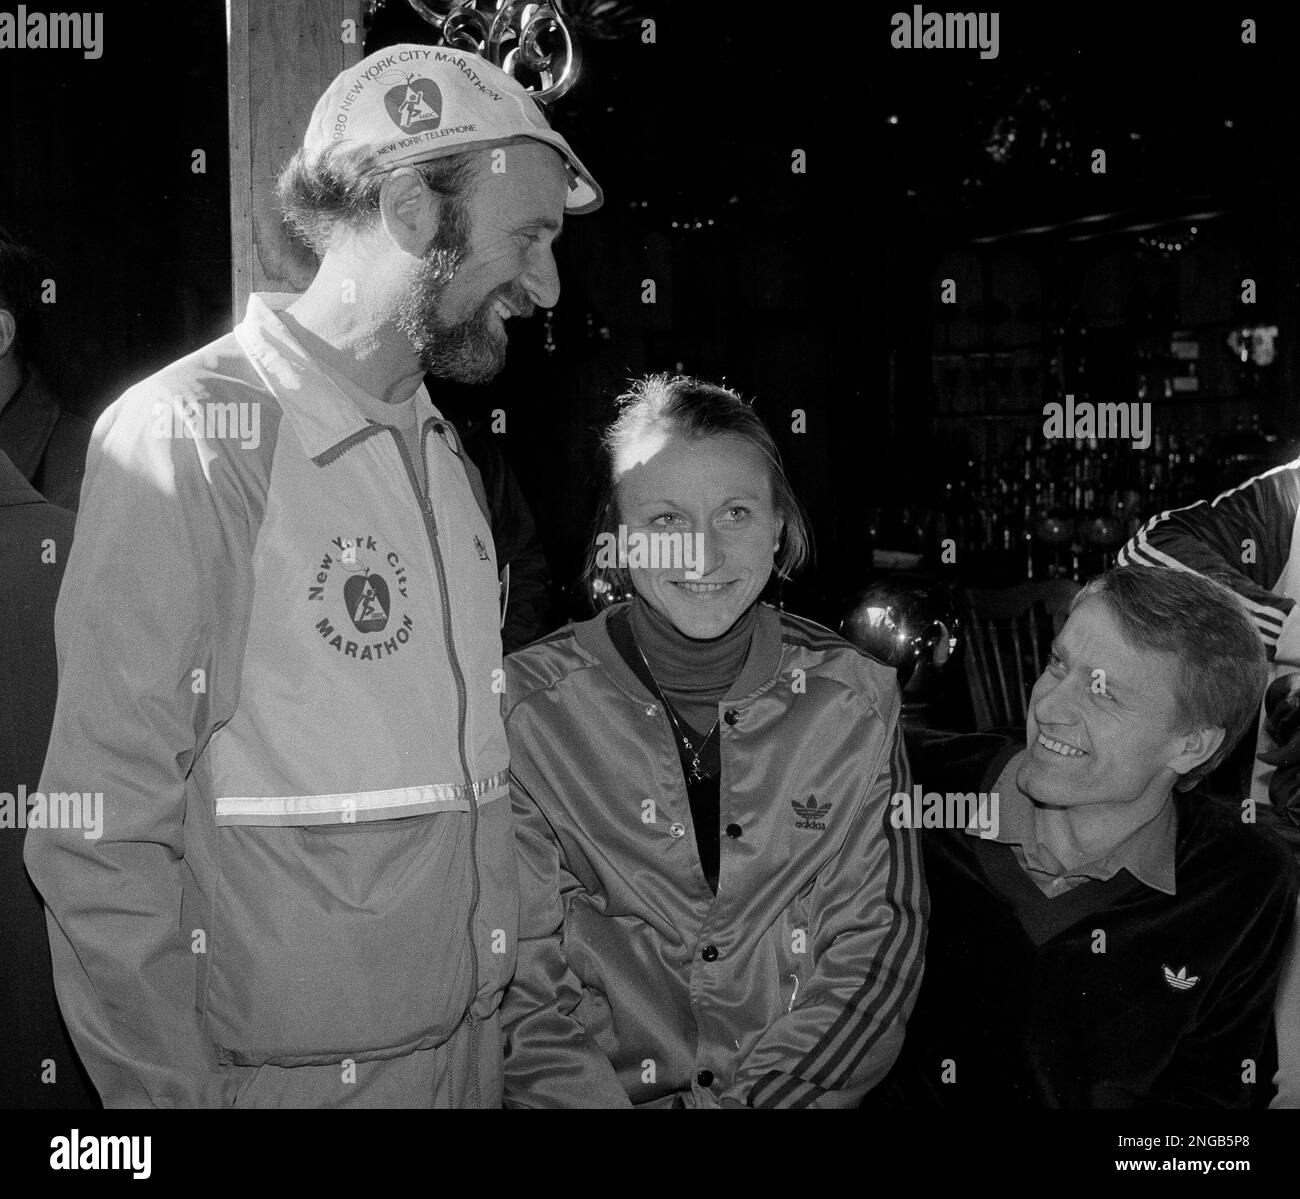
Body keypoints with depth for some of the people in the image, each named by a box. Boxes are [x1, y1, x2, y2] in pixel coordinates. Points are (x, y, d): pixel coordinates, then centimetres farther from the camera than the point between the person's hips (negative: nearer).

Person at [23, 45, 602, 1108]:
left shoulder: (446, 454, 7)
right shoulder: (191, 439, -16)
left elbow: (463, 772, 9)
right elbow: (105, 842, -17)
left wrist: (489, 1019, 5)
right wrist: (184, 1090, -16)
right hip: (286, 1073, -7)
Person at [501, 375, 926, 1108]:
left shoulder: (854, 702, 1)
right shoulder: (532, 707, -4)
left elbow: (879, 951, 1)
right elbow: (522, 981, -4)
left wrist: (740, 1098, -10)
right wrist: (595, 1100, -19)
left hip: (801, 1087, 2)